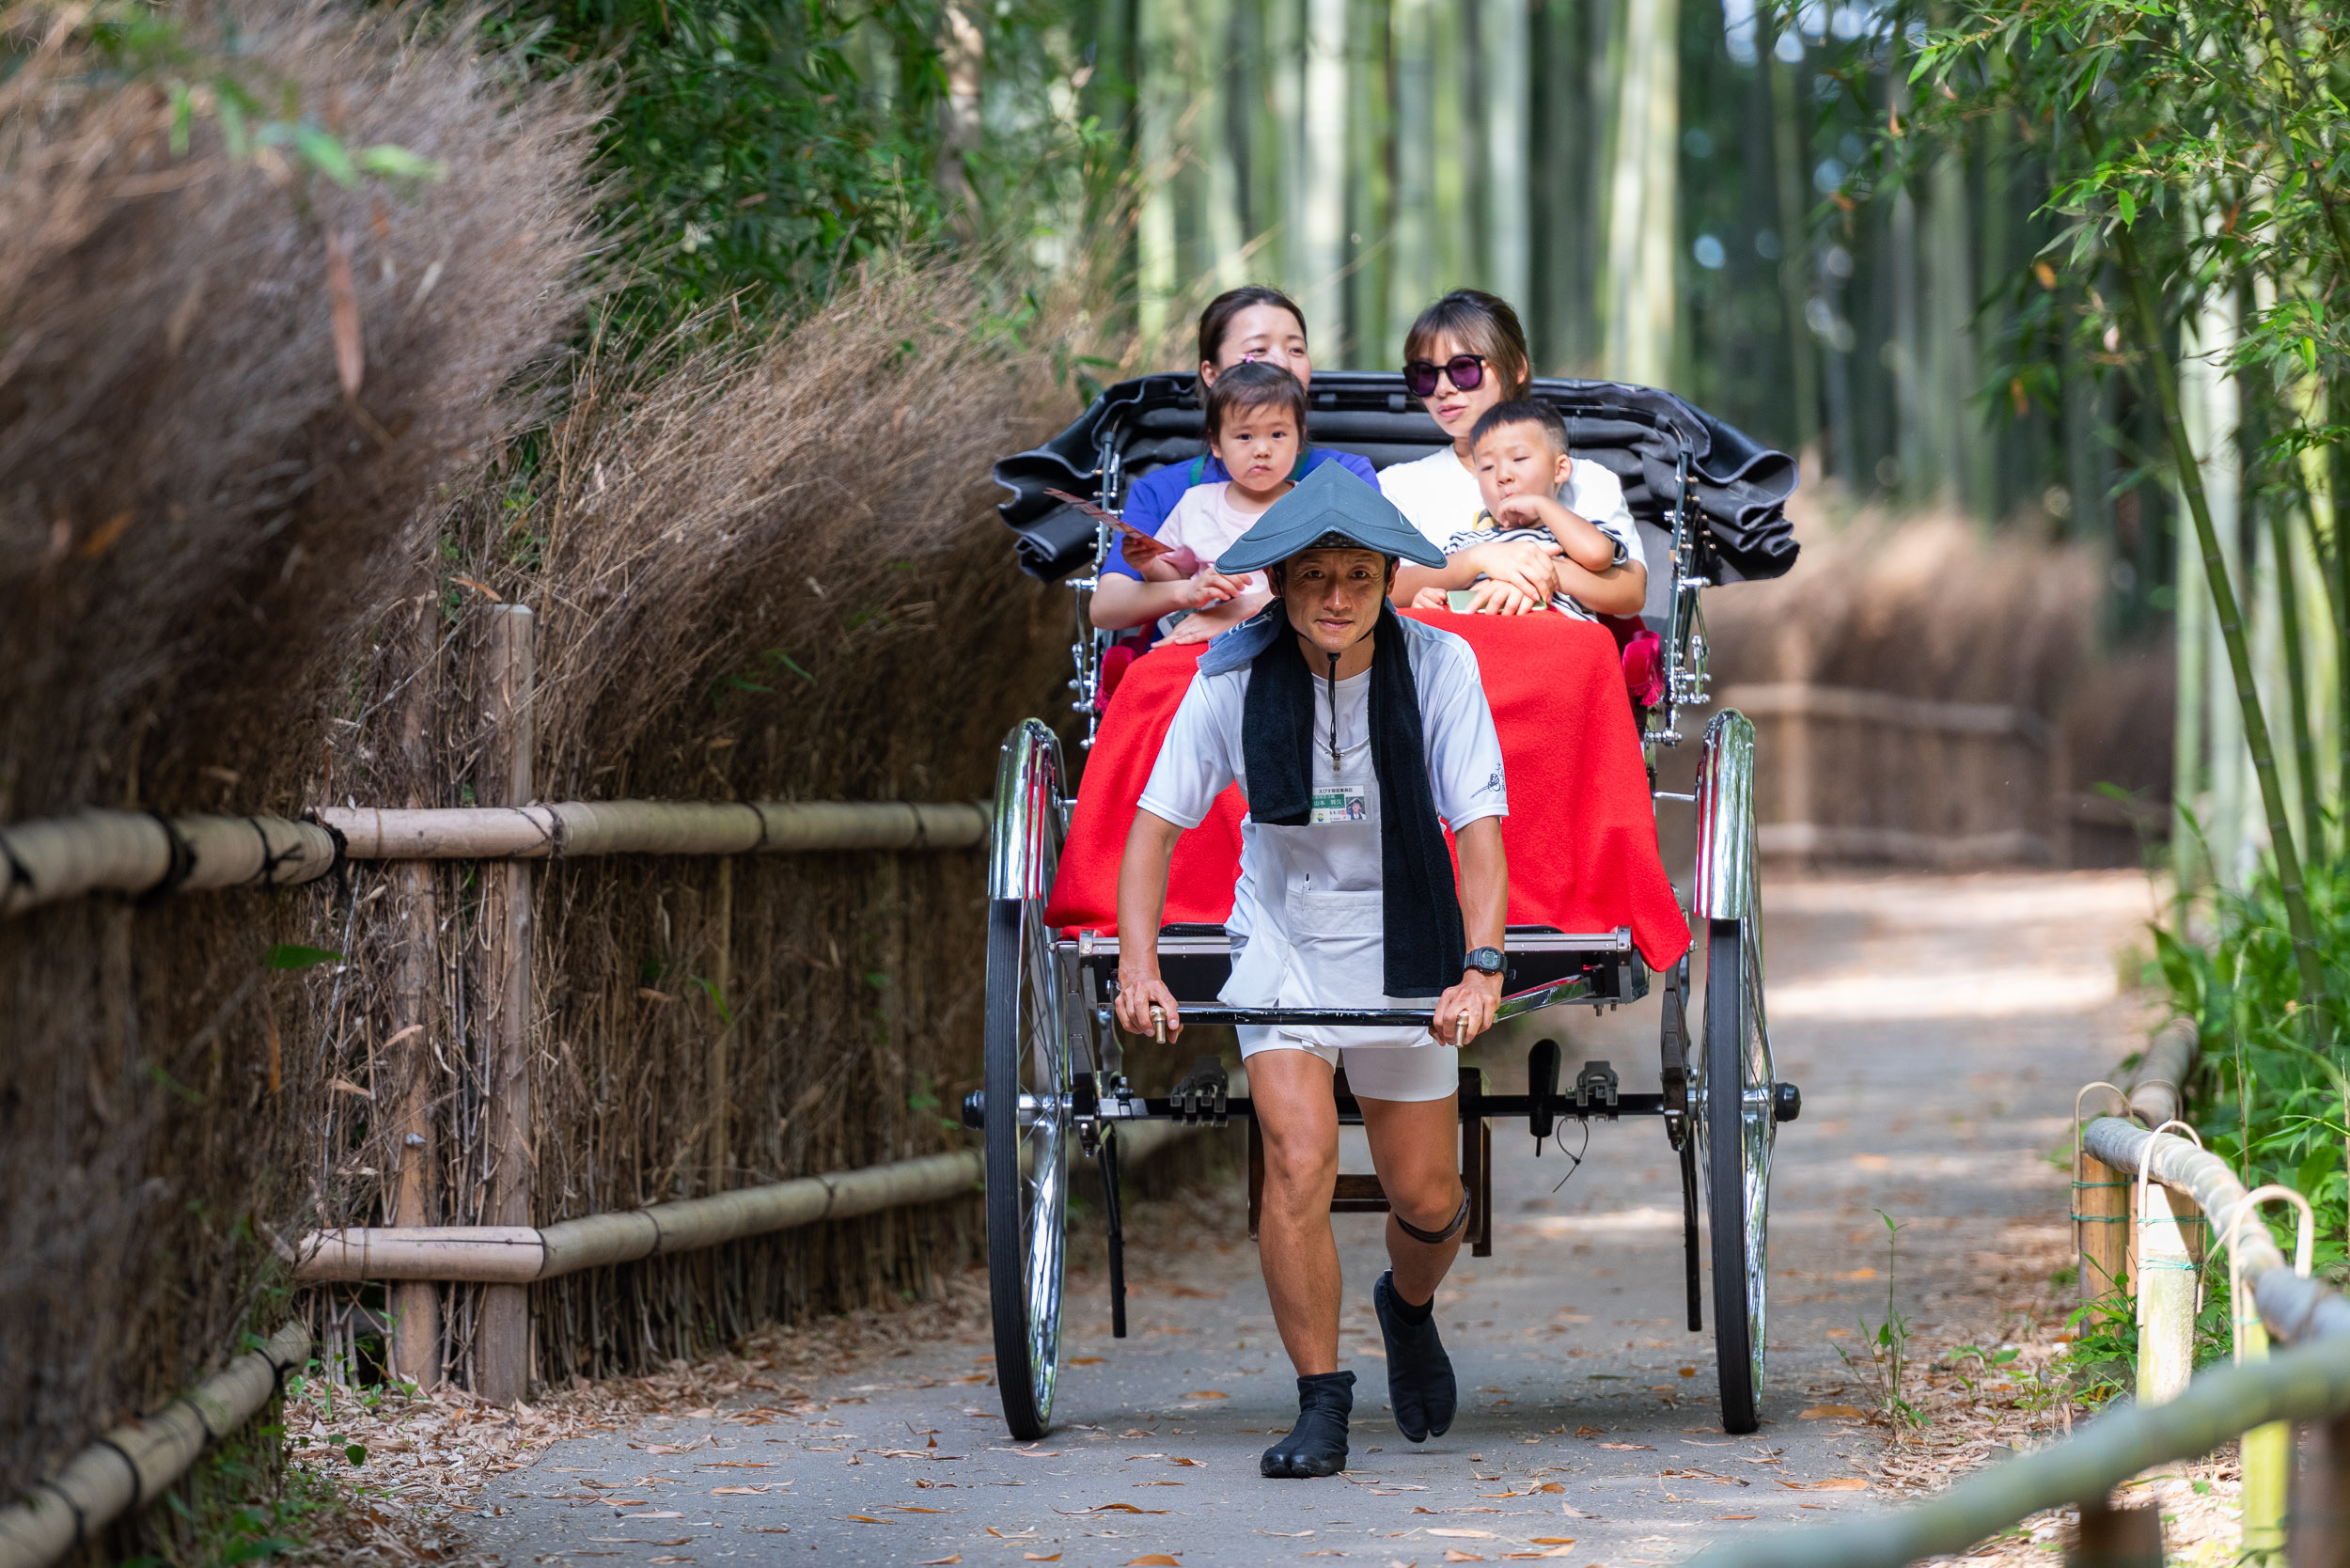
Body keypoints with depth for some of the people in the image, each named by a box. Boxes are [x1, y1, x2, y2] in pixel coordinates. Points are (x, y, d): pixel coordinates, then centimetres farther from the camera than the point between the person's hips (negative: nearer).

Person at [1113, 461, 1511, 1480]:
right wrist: (1137, 960, -19)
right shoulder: (1233, 674, -14)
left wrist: (1481, 966, -29)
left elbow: (1481, 828, -16)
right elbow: (1155, 821, -8)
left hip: (1405, 953, 1)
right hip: (1281, 946, -1)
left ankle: (1408, 1307, 44)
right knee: (1298, 1163, -18)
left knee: (1426, 1200, 9)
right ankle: (1321, 1406, -6)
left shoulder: (1439, 666, -16)